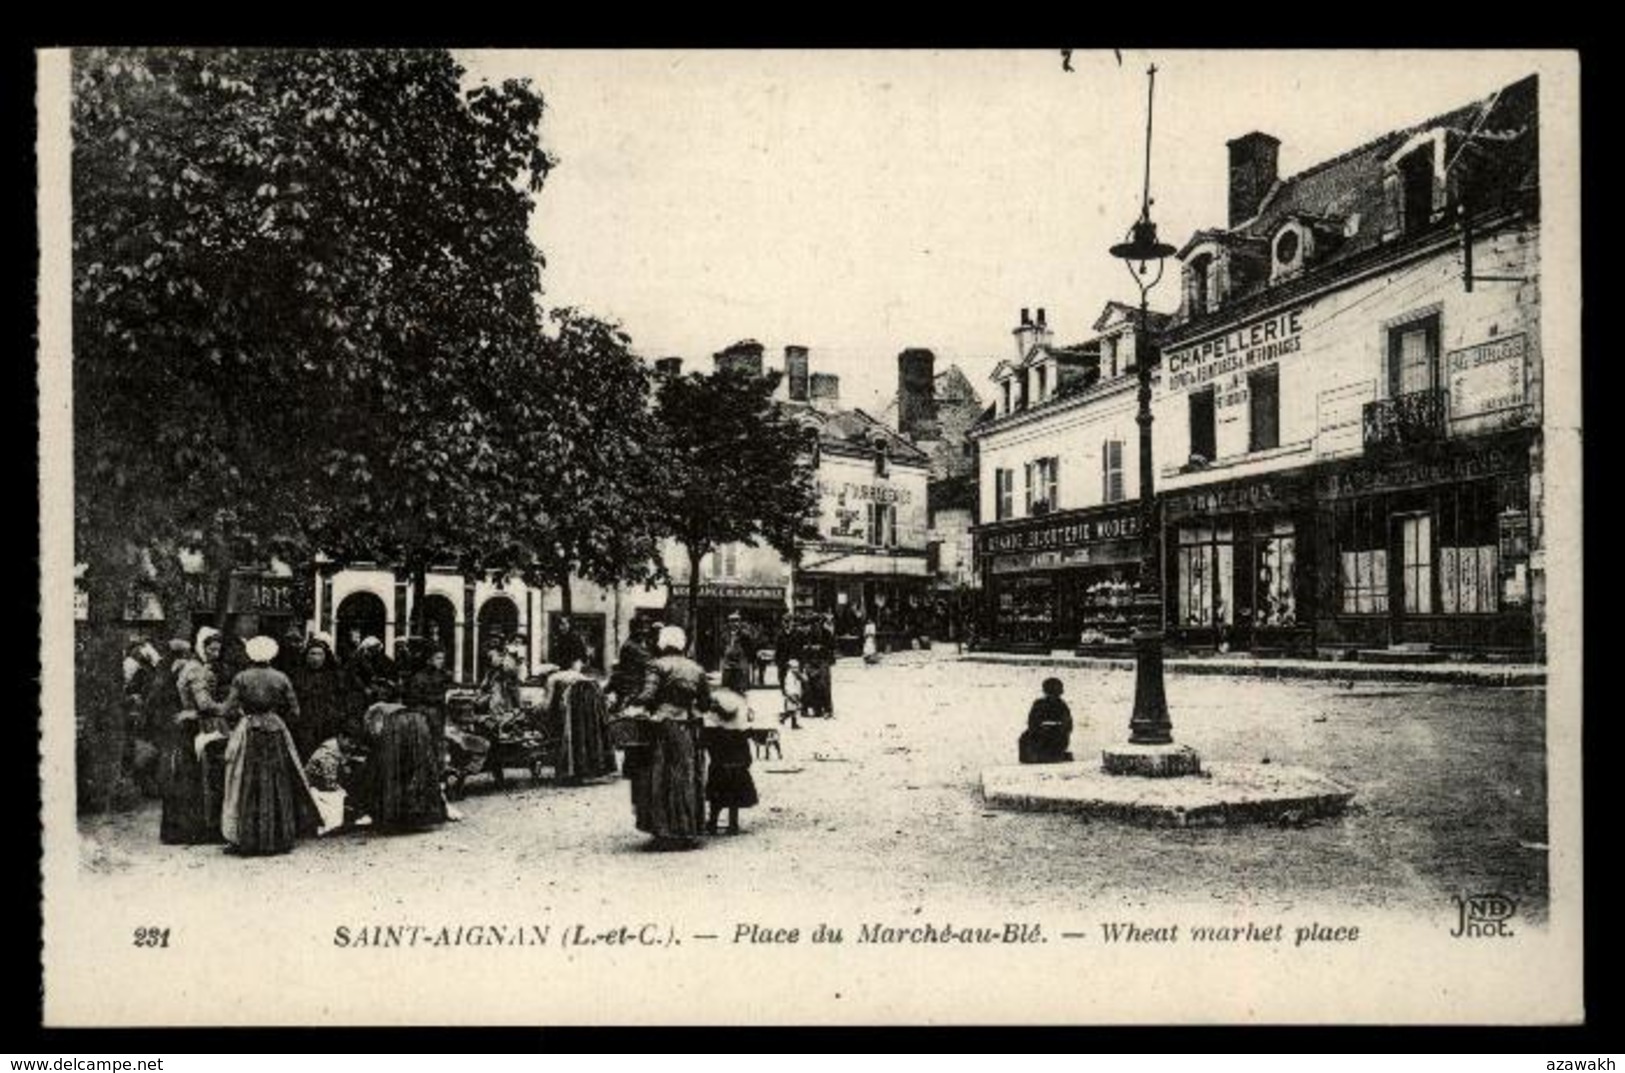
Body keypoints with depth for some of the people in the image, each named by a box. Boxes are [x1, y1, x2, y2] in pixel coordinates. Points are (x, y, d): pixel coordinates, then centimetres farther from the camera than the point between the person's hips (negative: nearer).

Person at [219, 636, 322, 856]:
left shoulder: (241, 678, -4)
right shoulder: (281, 678, -1)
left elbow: (229, 712, -7)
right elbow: (294, 713, 0)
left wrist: (244, 716, 13)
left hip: (248, 733, -1)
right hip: (276, 732, 1)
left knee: (247, 790, 4)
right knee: (279, 787, 10)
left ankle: (245, 840, 4)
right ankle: (281, 838, 14)